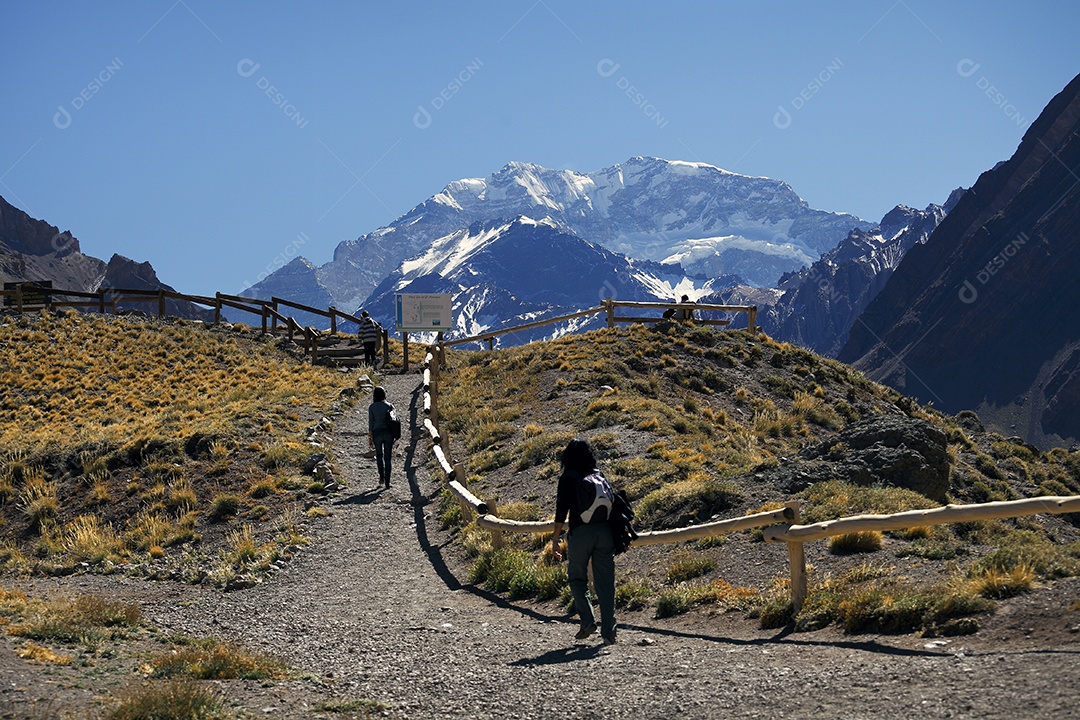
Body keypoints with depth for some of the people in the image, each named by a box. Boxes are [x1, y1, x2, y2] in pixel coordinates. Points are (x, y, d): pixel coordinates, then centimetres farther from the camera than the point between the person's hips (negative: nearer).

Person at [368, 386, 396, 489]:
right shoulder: (389, 406, 5)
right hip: (388, 432, 1)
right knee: (387, 458, 6)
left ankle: (382, 477, 14)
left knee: (379, 455, 23)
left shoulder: (372, 407, 2)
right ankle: (387, 483, 1)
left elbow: (371, 422, 1)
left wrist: (370, 437, 6)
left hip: (377, 432, -1)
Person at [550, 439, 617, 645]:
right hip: (604, 531, 4)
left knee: (577, 577, 12)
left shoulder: (568, 478, 0)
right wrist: (614, 536, 19)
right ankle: (608, 631, 2)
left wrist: (555, 539, 0)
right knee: (605, 582, 4)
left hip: (580, 532, -4)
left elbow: (562, 510, -6)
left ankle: (588, 621, -4)